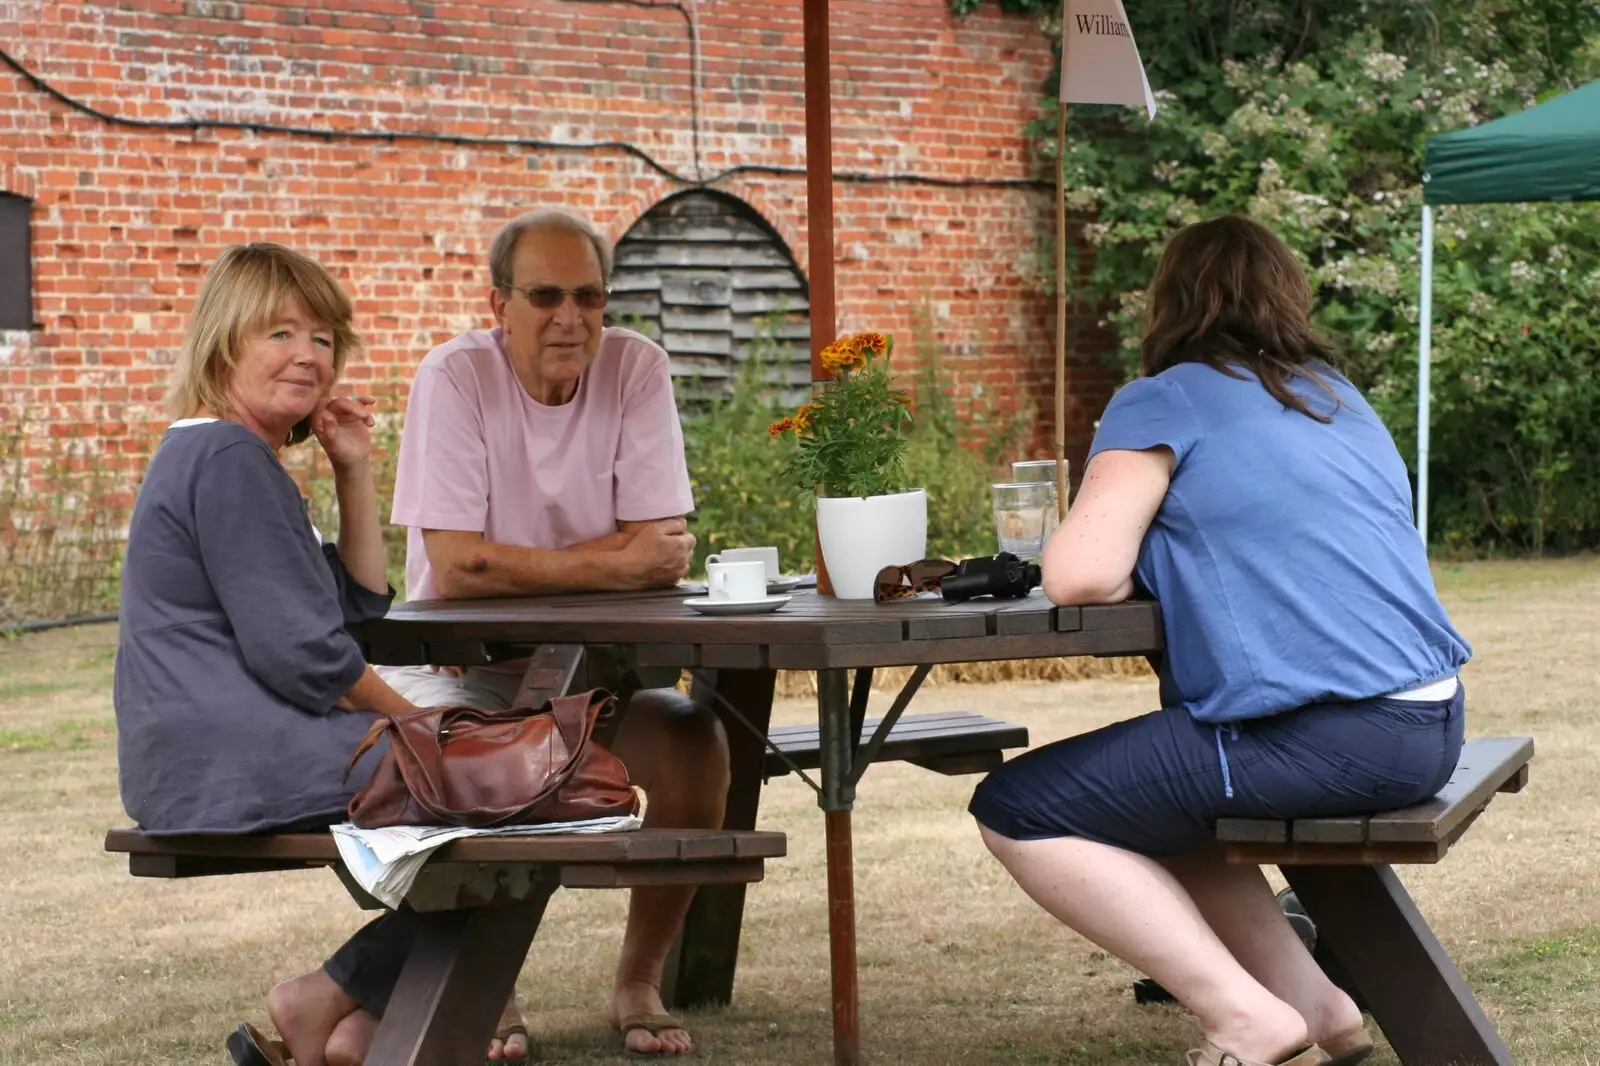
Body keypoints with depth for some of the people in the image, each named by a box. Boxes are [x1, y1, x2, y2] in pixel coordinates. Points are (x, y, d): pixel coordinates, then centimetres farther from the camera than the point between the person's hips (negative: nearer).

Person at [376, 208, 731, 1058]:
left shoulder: (635, 368, -7)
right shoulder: (454, 378, -15)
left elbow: (661, 554, -12)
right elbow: (455, 566, -24)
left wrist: (524, 569, -22)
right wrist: (612, 564, -22)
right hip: (462, 668, -2)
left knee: (696, 746, -24)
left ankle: (639, 983, -4)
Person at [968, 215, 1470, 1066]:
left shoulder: (1168, 400, 0)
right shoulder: (1341, 400, 21)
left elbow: (1081, 576, -9)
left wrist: (1149, 568, 11)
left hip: (1324, 735, -8)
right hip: (1430, 720, 8)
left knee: (1017, 813, 0)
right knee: (1144, 799, 28)